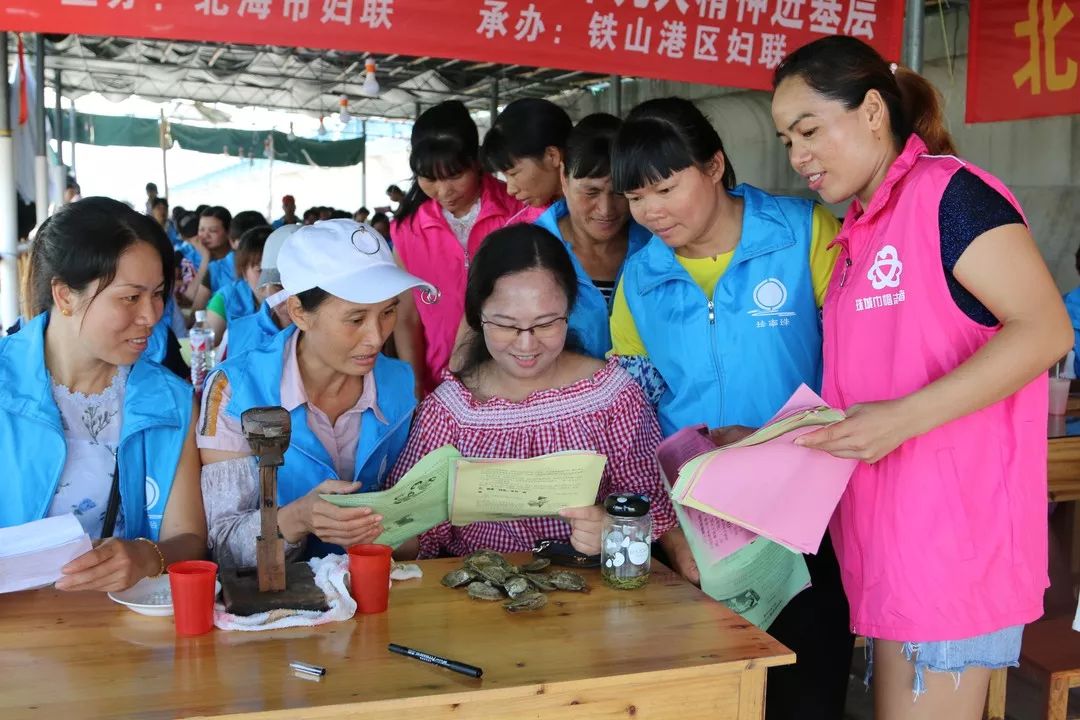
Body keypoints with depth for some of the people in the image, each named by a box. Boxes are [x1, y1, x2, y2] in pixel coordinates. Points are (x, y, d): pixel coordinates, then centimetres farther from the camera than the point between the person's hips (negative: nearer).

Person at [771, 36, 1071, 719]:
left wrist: (904, 418, -26)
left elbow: (1046, 329, -18)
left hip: (951, 536, -8)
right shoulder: (861, 230, 16)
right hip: (891, 533, 8)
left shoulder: (948, 191, -9)